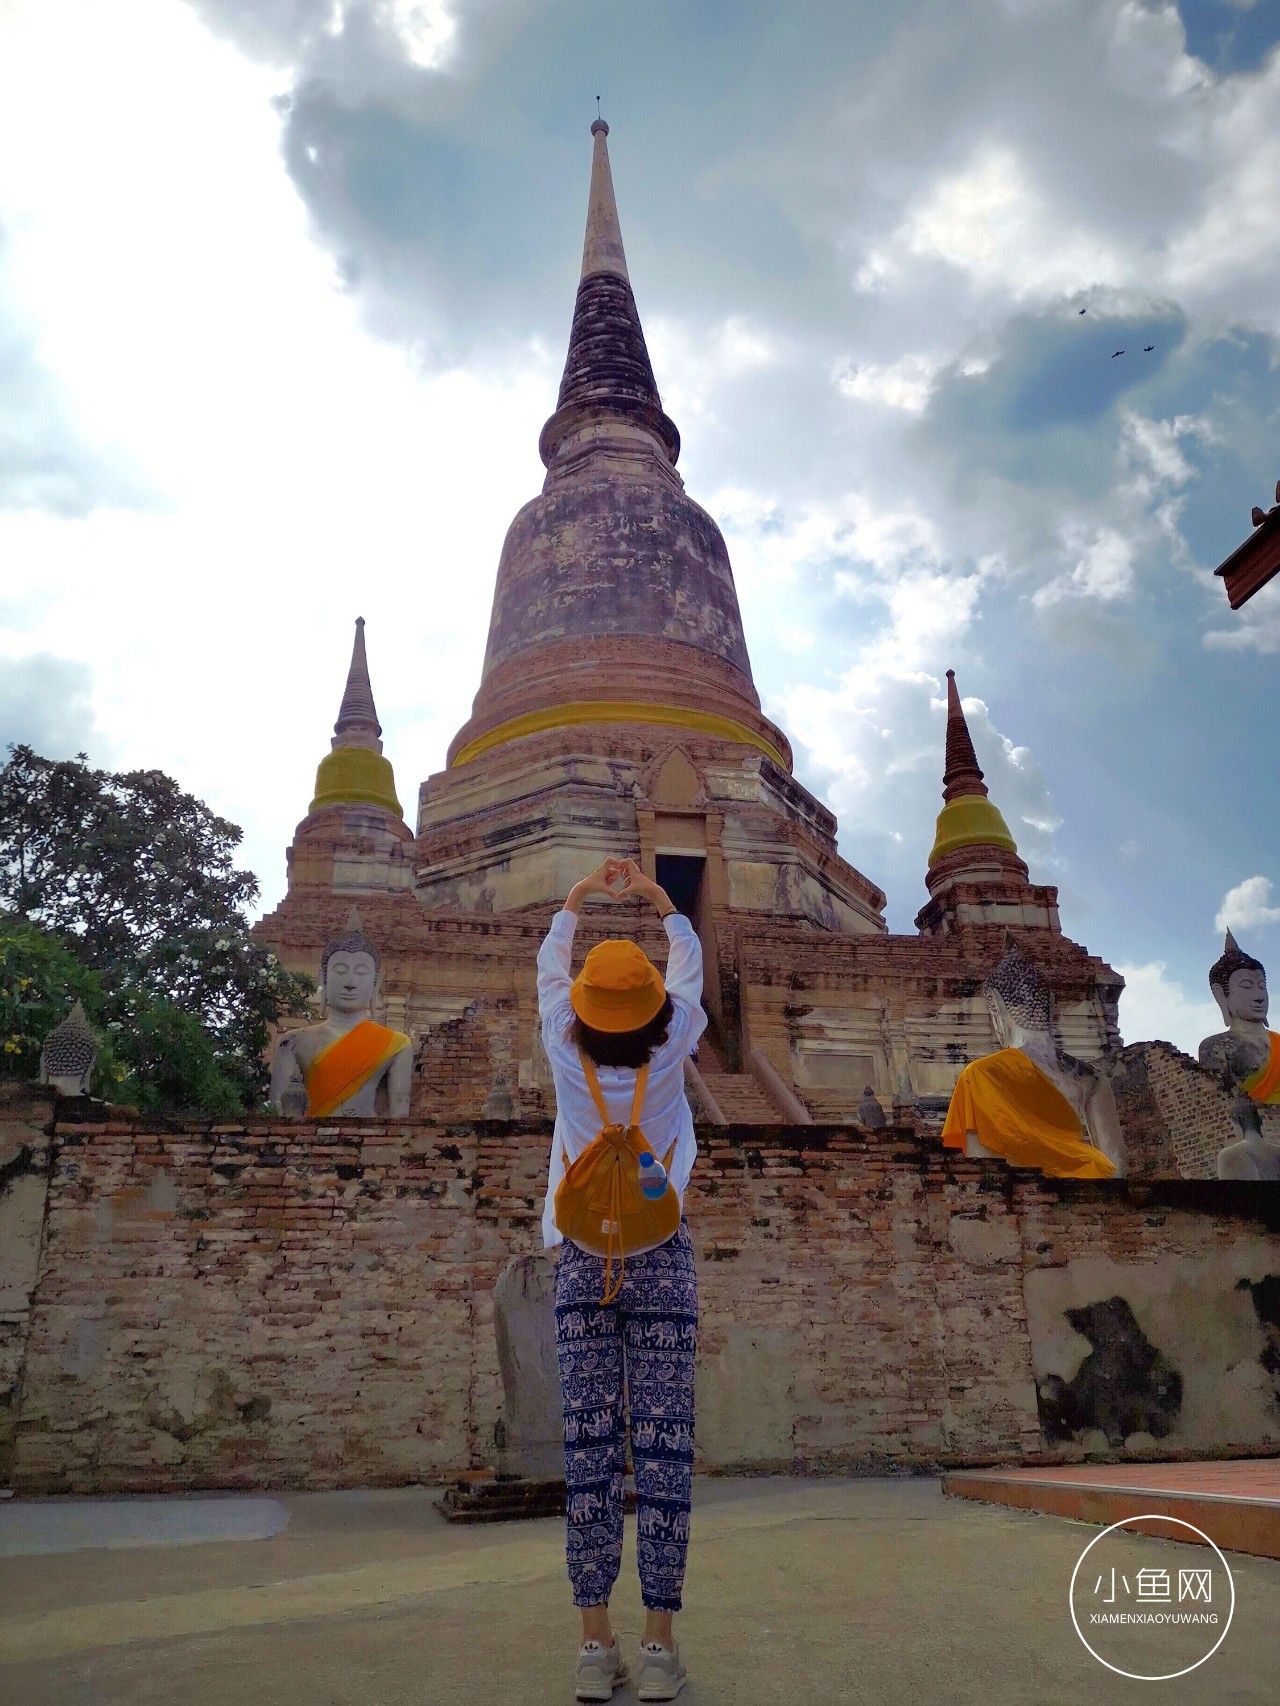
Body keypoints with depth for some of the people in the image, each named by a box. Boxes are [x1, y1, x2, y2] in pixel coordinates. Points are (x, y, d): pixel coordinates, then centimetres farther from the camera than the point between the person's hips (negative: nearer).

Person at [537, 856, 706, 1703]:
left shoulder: (567, 1055, -8)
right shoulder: (672, 1052, -9)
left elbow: (550, 966, 9)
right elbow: (690, 963, 8)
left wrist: (578, 897, 21)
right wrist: (655, 894, 18)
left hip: (584, 1263, 1)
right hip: (662, 1260, -1)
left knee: (591, 1452, 3)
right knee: (663, 1449, 1)